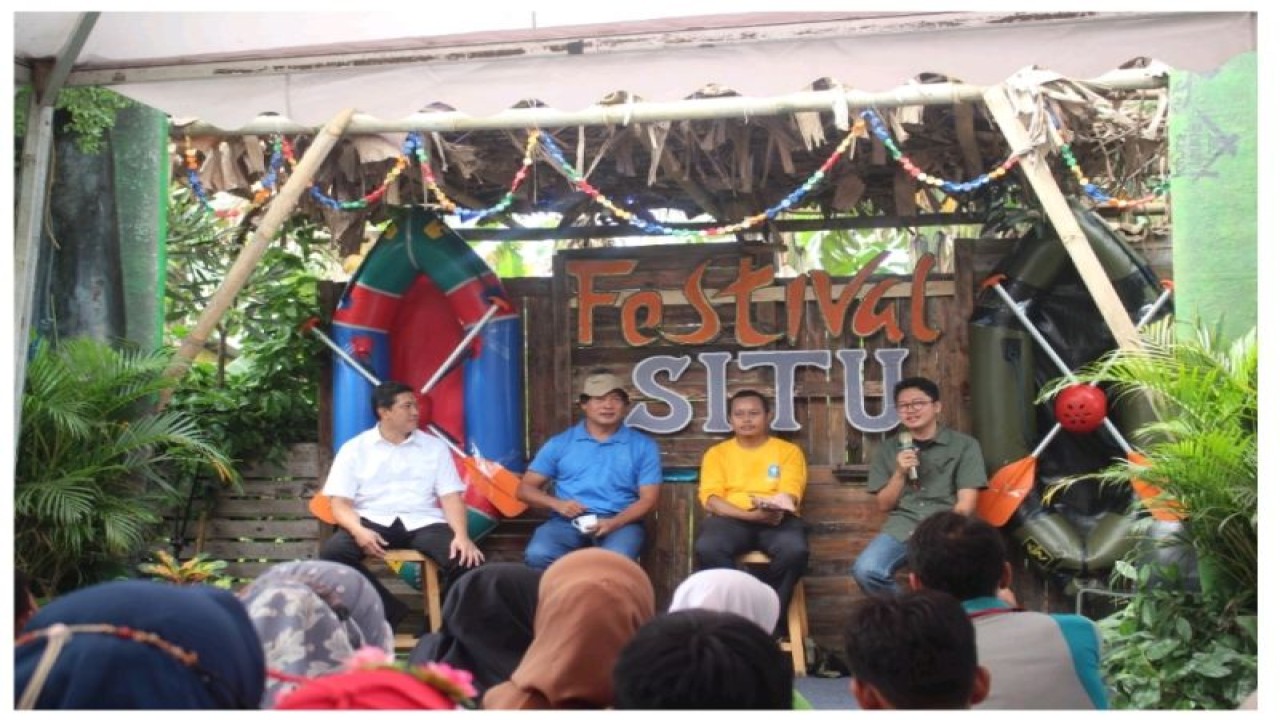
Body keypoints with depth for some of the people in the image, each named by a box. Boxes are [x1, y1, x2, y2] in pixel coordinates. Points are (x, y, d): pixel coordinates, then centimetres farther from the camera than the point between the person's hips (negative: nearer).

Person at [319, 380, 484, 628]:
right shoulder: (354, 448, 10)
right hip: (373, 521, -1)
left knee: (466, 558, -29)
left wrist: (462, 535, -15)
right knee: (332, 552, -32)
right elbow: (340, 503, 3)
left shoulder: (435, 447, 14)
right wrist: (358, 530, -21)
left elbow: (451, 497, 6)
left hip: (423, 522, 1)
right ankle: (389, 611, -16)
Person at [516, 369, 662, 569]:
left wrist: (613, 523, -14)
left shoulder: (643, 446, 12)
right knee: (538, 554, -32)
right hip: (568, 521, 1)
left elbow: (648, 499, 5)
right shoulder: (560, 444, 15)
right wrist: (556, 503, -7)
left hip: (620, 522, -1)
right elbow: (525, 488, 15)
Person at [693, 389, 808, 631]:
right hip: (731, 519, 0)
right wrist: (749, 514, -17)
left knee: (795, 550, -35)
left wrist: (775, 509, -23)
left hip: (776, 519, 0)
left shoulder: (789, 451, 16)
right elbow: (711, 499, 1)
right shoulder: (717, 453, 16)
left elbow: (790, 495, 3)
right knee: (706, 548, -35)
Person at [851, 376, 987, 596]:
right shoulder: (888, 449, 15)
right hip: (902, 528, 2)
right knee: (866, 570, -27)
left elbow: (966, 504, 1)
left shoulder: (965, 445, 7)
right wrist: (900, 473, -3)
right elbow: (884, 505, 14)